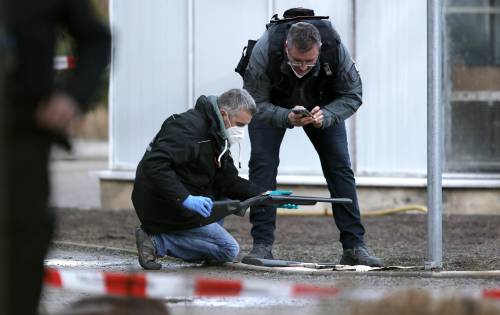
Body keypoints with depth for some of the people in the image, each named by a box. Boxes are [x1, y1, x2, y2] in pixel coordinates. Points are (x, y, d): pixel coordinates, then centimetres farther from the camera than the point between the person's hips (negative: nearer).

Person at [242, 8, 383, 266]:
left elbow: (352, 95, -19)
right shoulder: (265, 51, -39)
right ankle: (262, 245, -14)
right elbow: (255, 103, -29)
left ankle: (354, 247, -5)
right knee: (262, 163, -17)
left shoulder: (335, 49, -35)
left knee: (339, 165, -8)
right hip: (273, 106, -1)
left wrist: (325, 115, -38)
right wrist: (287, 117, -46)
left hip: (321, 106, 1)